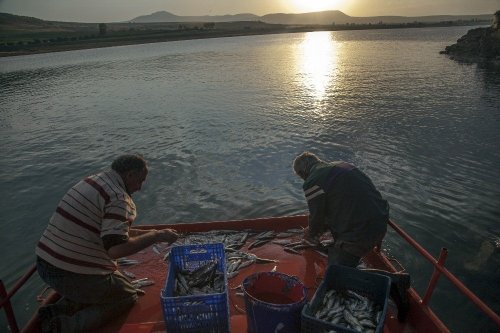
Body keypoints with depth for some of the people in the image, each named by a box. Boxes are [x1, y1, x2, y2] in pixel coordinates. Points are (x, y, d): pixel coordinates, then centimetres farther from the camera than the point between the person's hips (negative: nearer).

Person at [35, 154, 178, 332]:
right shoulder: (118, 197, -19)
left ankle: (58, 309, 11)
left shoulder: (92, 181, 10)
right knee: (129, 296, 14)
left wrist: (145, 233, 16)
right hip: (73, 274, -9)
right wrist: (156, 236, -16)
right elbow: (116, 249, -27)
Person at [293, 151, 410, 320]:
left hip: (359, 233, -9)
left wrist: (311, 233, 24)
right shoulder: (341, 165, 17)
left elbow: (317, 217, 0)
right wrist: (320, 230, 34)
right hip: (381, 222, 9)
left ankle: (392, 281, -7)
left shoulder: (312, 182, -10)